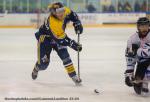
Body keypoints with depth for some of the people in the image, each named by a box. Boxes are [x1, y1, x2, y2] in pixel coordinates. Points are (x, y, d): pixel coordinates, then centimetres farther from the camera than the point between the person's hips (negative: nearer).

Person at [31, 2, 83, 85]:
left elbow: (72, 14, 4)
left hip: (59, 35, 5)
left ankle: (74, 76, -7)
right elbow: (60, 38, -37)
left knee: (65, 56, -13)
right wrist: (73, 44, -40)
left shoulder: (65, 11, -21)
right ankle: (36, 69, 34)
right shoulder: (52, 22, -40)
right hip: (45, 38, -5)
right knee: (43, 63, -2)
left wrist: (77, 23, -9)